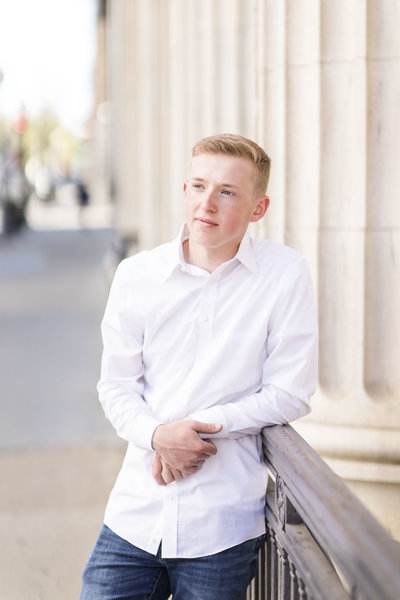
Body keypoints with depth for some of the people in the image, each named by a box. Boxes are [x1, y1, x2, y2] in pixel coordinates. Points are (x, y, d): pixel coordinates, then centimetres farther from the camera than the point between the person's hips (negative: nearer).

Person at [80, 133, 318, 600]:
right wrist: (158, 434, -15)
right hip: (135, 515, 2)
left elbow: (290, 395, -4)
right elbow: (116, 387, 5)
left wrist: (203, 426, -13)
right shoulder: (136, 275, 2)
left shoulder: (285, 275, -5)